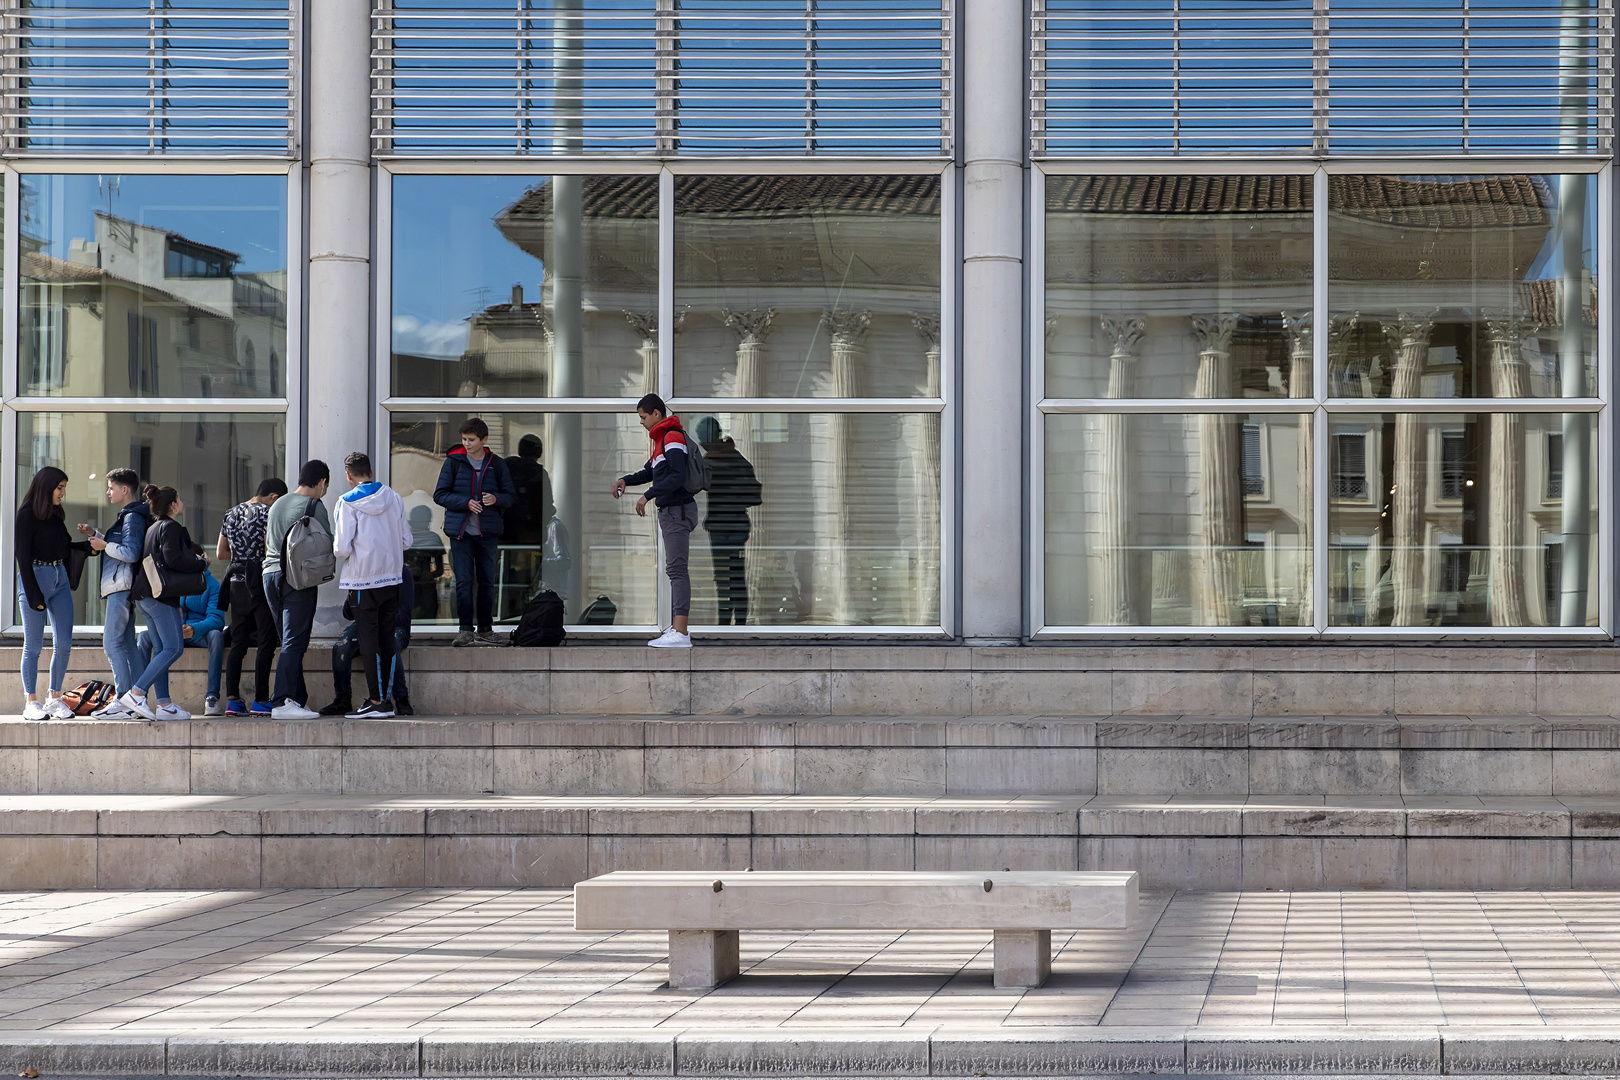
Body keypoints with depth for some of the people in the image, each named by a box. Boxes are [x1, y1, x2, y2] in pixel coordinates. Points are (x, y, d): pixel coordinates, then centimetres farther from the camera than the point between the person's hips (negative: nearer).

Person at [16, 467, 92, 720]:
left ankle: (55, 699, 10)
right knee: (34, 645, -2)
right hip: (35, 578, -7)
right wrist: (34, 594, -15)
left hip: (60, 578, 7)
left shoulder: (55, 514, 14)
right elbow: (23, 556, -11)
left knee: (64, 643, 2)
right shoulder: (26, 515, -8)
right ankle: (31, 703, 4)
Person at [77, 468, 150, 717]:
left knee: (112, 643, -12)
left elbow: (131, 553, -22)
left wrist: (104, 546, -11)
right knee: (126, 644, 9)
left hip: (122, 587, -11)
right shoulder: (128, 516, 20)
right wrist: (95, 535, 22)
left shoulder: (133, 517, -13)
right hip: (122, 587, 11)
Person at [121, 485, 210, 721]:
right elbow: (173, 559, -21)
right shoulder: (170, 527, -8)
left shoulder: (154, 527, 21)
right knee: (174, 648, -9)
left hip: (145, 595, 10)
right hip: (160, 595, -10)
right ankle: (135, 693, -16)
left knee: (161, 649, 8)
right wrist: (202, 563, -8)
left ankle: (163, 704, 5)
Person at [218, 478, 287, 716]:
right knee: (266, 643, -1)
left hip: (236, 582, 7)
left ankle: (232, 699, 3)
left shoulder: (231, 514, 14)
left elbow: (221, 554, 18)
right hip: (260, 583, -7)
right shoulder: (266, 513, -9)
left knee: (238, 643, 8)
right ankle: (260, 701, -3)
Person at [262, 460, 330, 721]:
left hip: (270, 573, 7)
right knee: (294, 643, -10)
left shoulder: (277, 505, 19)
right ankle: (283, 702, -18)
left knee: (290, 642, 12)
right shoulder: (314, 506, -4)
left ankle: (299, 700, 11)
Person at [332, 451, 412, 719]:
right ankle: (387, 698, 12)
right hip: (391, 578, 5)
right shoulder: (394, 498, 4)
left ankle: (377, 702, -2)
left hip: (363, 581, -5)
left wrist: (337, 545, 8)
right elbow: (406, 541, 7)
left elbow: (343, 549, -14)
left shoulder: (348, 503, -10)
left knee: (369, 642, -1)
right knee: (387, 639, 11)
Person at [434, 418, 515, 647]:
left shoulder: (497, 464, 5)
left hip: (488, 532, 2)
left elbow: (510, 495, 9)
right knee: (464, 581, -6)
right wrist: (466, 503, -14)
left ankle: (485, 629, 16)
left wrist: (496, 499, -14)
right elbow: (440, 494, 0)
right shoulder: (454, 462, 1)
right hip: (461, 531, -2)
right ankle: (466, 630, -2)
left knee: (487, 581, 6)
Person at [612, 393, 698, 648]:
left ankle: (681, 634, -21)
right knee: (673, 570, 12)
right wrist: (625, 480, 15)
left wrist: (648, 496, -24)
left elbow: (678, 476, -24)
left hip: (678, 510, -11)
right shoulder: (662, 438, 19)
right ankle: (678, 626, 14)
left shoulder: (673, 437, -13)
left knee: (677, 569, -15)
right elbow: (651, 472, 31)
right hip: (670, 511, 11)